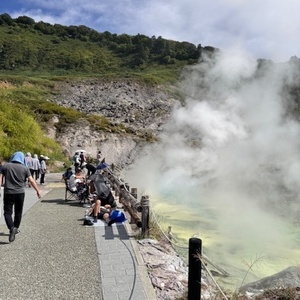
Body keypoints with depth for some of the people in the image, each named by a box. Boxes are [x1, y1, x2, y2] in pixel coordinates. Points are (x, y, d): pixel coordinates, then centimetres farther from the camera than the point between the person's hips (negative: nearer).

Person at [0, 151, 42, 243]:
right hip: (20, 193, 1)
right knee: (18, 212, 17)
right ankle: (16, 228, 28)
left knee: (7, 212, 3)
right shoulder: (25, 168, -1)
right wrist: (38, 191, 5)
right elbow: (31, 181, -3)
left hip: (8, 193, -1)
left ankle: (12, 228, -18)